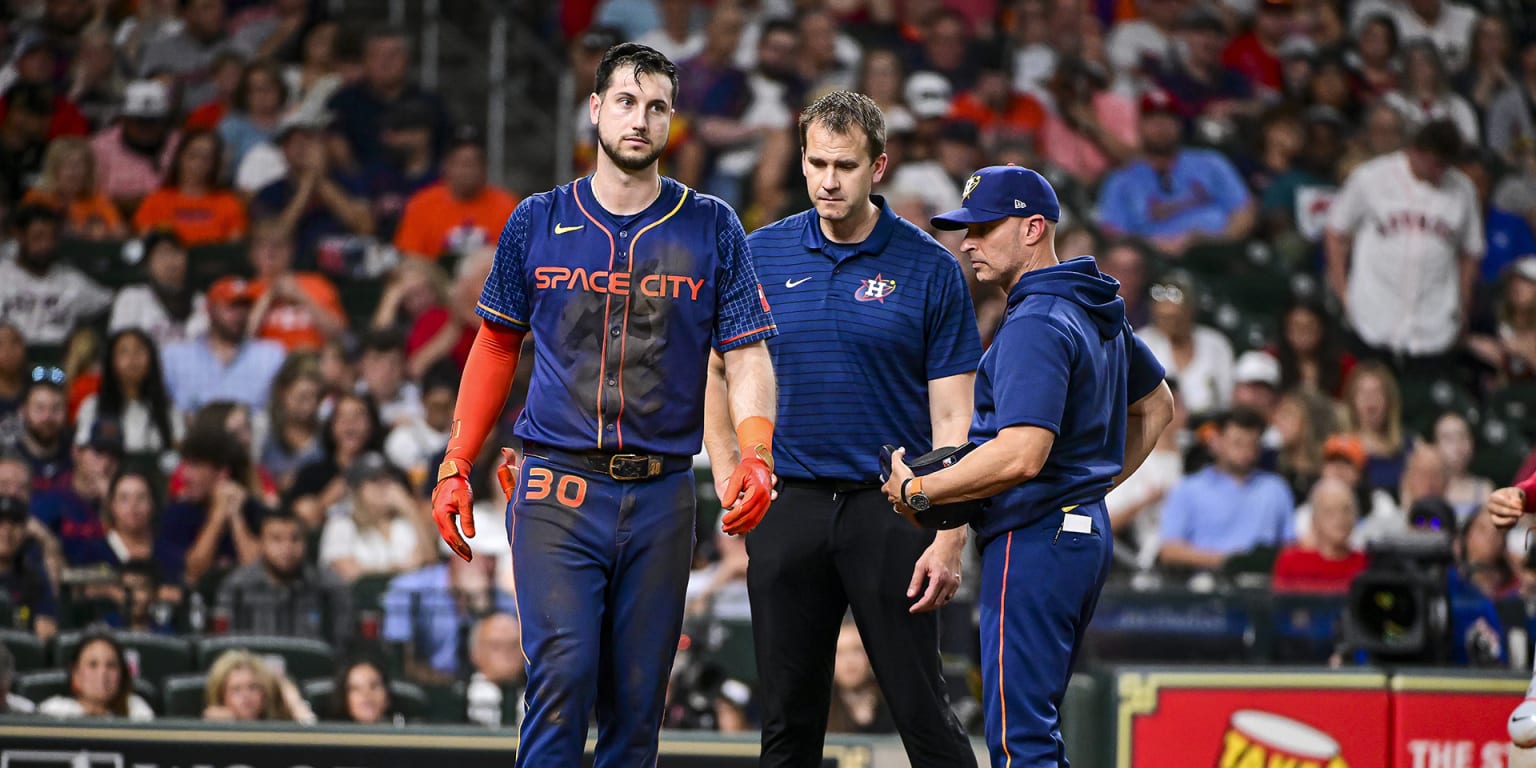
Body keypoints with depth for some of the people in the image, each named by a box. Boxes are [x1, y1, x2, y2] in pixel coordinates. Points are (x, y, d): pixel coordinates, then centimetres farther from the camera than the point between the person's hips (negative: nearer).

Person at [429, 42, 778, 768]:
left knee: (637, 696, 4)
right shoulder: (538, 221, 7)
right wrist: (456, 466, 9)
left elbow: (747, 353, 2)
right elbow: (497, 343, 15)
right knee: (563, 673, -15)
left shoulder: (711, 228, 5)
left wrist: (755, 456, -16)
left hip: (661, 491, 1)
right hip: (557, 486, -1)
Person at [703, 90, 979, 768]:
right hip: (788, 506, 3)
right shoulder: (762, 255, 5)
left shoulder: (931, 269, -2)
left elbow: (953, 418, -4)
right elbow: (717, 365, 17)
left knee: (921, 709, -5)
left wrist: (950, 539, -11)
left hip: (889, 508, -3)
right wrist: (726, 470, 5)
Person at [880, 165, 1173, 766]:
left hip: (1034, 538, -10)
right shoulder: (1099, 311, 14)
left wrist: (918, 490, -18)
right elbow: (1156, 407, 28)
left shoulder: (1034, 325, -18)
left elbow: (1021, 456, -28)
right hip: (1086, 531, 10)